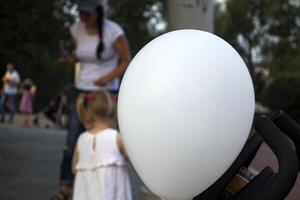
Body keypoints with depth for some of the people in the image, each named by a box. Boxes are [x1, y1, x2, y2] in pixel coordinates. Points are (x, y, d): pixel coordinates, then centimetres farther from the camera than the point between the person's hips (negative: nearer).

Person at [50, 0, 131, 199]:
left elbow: (127, 62, -8)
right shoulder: (77, 29, 1)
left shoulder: (114, 31, -15)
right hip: (82, 92, 5)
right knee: (72, 141, -4)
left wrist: (109, 78, -24)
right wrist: (70, 58, -6)